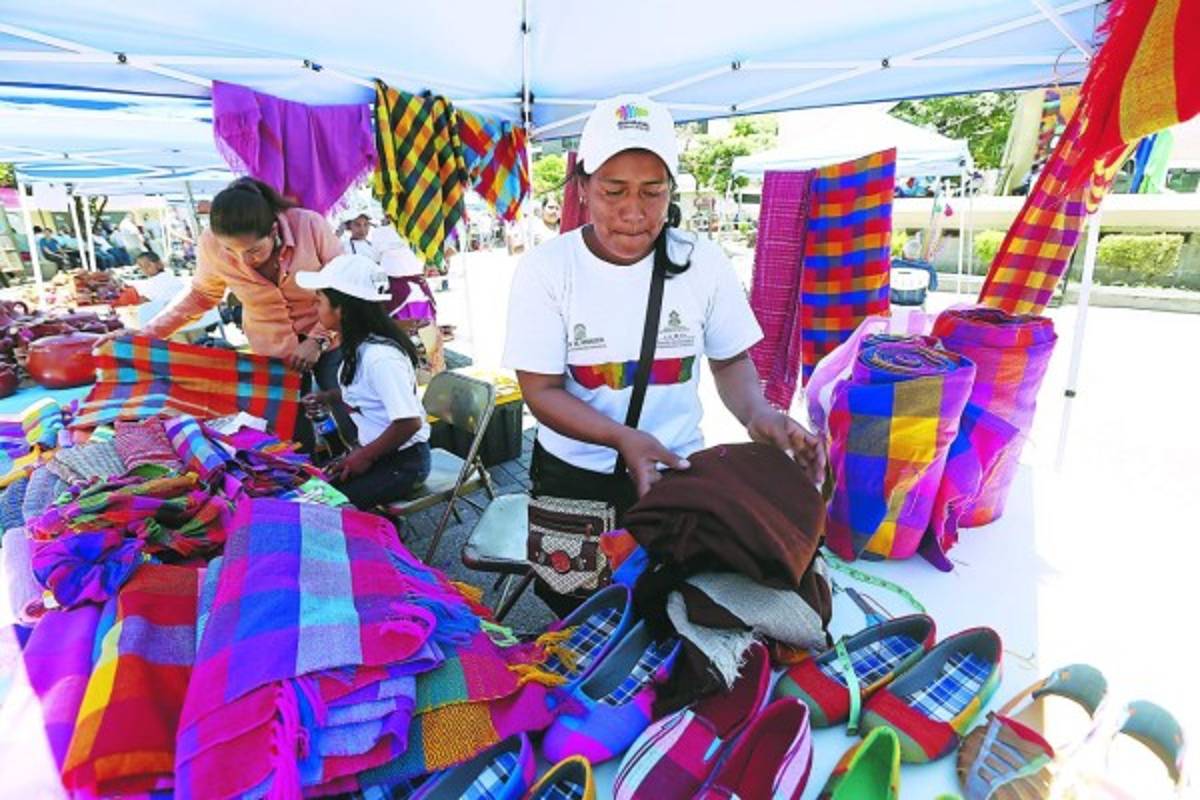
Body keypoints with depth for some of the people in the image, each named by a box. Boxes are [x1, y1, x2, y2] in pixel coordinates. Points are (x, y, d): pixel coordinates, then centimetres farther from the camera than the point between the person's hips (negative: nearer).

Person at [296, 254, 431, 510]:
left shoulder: (381, 357, -27)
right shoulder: (359, 346, 1)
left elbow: (409, 422, -31)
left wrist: (365, 456, -18)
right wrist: (328, 397, 3)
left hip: (403, 460, -8)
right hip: (375, 449, 9)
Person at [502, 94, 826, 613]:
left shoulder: (703, 262, -9)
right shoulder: (545, 269, -13)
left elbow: (731, 360, 1)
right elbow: (542, 391, -13)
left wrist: (757, 413, -21)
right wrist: (624, 439, -29)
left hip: (678, 472, 1)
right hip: (573, 477, 0)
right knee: (575, 611, 18)